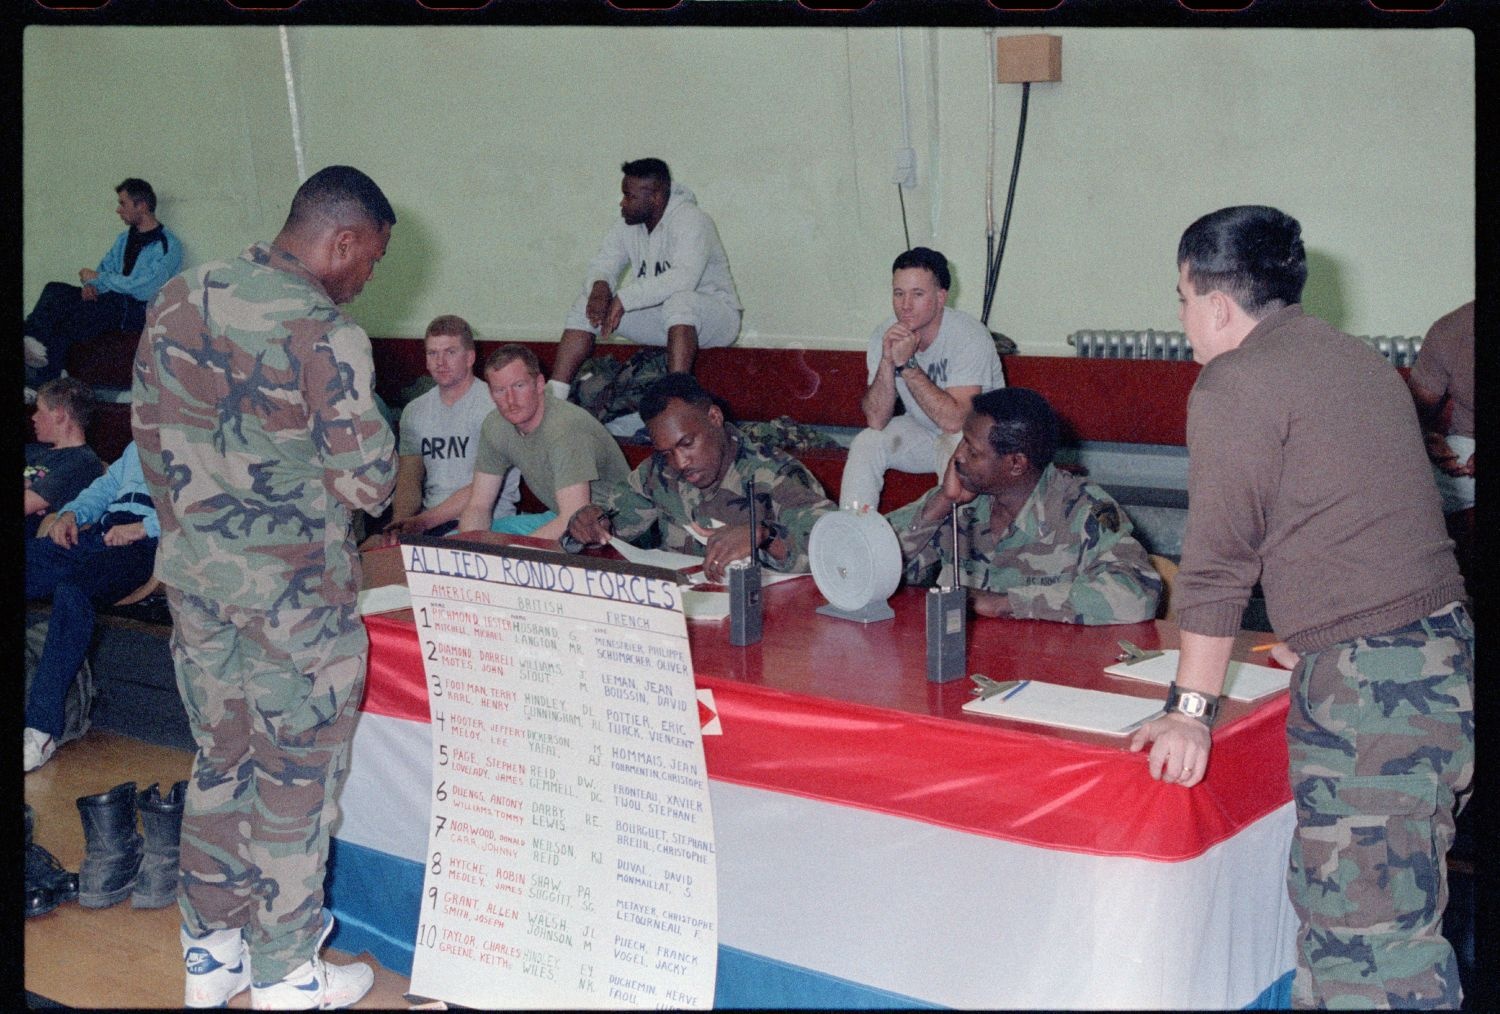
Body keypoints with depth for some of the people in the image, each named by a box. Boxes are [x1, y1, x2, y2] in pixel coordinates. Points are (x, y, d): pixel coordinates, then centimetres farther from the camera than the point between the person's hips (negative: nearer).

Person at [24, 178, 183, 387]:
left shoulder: (167, 246, -7)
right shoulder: (126, 238, 20)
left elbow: (144, 289, -16)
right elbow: (105, 268, 19)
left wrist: (98, 279, -9)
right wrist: (91, 285, -6)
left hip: (140, 311, -8)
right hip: (111, 301, 8)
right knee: (55, 290, -14)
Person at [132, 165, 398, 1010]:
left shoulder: (178, 299, 3)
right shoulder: (327, 335, -19)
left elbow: (149, 430, 10)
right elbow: (367, 483, -18)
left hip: (193, 574, 7)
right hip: (295, 593, -7)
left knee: (220, 760, 19)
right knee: (295, 781, 8)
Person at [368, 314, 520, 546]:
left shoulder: (493, 405, -8)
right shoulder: (415, 411, 15)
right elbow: (409, 478, 9)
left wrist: (423, 522, -18)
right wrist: (400, 521, -13)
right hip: (428, 518, 6)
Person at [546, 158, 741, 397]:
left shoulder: (690, 220, -22)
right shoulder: (629, 225, 1)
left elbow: (683, 278, -37)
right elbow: (603, 264, 0)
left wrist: (623, 298, -36)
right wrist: (599, 287, -25)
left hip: (714, 313, -7)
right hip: (659, 317, 7)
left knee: (678, 300, -40)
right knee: (586, 304, -5)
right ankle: (553, 396, -11)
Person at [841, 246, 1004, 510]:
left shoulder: (969, 337, -26)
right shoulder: (885, 335, -12)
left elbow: (954, 420, -35)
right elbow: (876, 421, -18)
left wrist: (906, 364, -35)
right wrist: (887, 361, -31)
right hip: (921, 430, 4)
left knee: (957, 448, -35)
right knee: (865, 444, -19)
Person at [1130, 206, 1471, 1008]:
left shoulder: (1237, 382, -8)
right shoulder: (1352, 357, 18)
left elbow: (1218, 557, -11)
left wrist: (1190, 709, -8)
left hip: (1366, 674, -9)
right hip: (1442, 650, 9)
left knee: (1370, 927, -5)